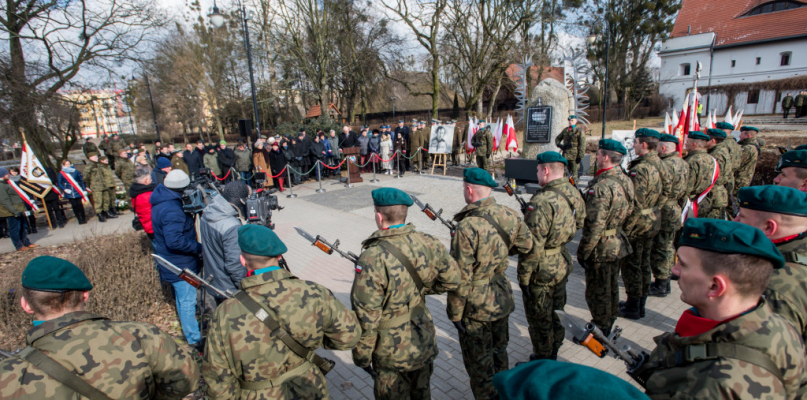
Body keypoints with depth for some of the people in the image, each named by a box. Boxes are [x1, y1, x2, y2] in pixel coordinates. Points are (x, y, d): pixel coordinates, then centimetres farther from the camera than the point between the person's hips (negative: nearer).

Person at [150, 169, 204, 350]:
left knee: (182, 297, 26)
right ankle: (194, 340, 12)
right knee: (188, 301, 0)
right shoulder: (172, 210, -30)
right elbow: (175, 240, -34)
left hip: (172, 261, 10)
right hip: (180, 265, -10)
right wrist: (198, 247, -23)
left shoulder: (160, 200, 3)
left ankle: (187, 327, 45)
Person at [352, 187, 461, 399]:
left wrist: (361, 355, -8)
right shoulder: (427, 243, -13)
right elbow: (452, 280, 1)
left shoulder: (372, 259, -29)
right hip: (426, 343, 5)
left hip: (394, 353, -4)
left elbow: (365, 316, -23)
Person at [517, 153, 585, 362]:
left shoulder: (542, 202, -28)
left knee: (539, 320, 11)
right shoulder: (574, 193, -2)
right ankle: (553, 354, 45)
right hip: (562, 264, 8)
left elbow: (533, 245, -27)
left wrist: (523, 276, -18)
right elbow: (580, 223, 12)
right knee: (553, 313, 26)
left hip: (542, 271, -8)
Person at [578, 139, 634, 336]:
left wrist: (583, 252, -18)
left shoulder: (602, 187, -28)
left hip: (601, 248, -9)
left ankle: (600, 331, 24)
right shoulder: (626, 180, 1)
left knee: (597, 291, 8)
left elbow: (594, 226, -28)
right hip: (618, 243, 9)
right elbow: (628, 211, 12)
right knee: (611, 287, 24)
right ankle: (610, 322, 42)